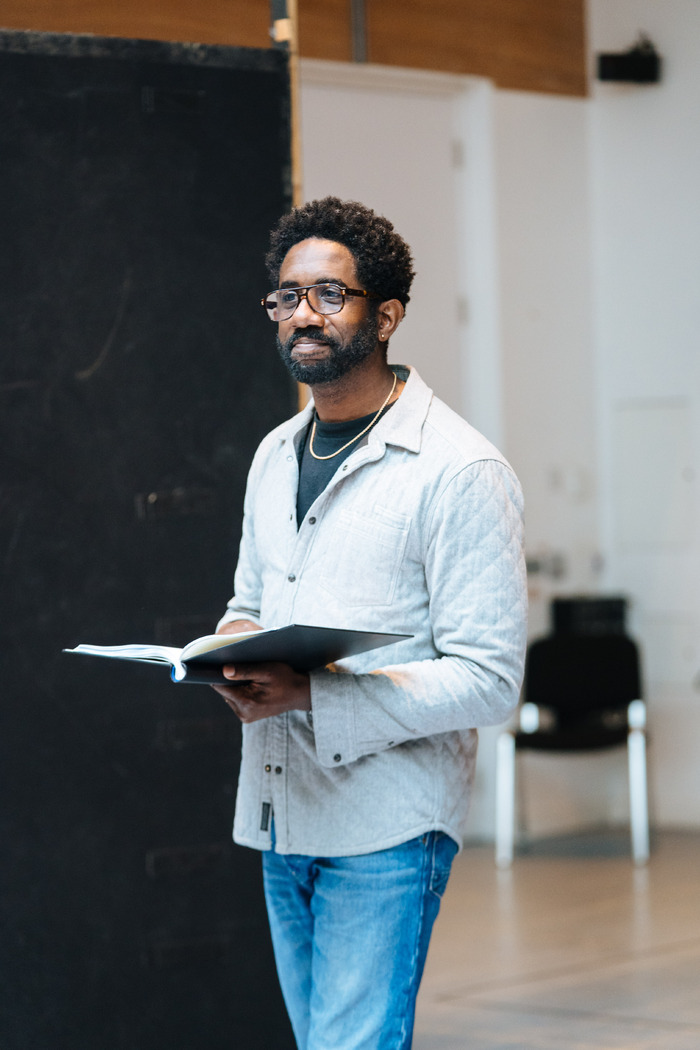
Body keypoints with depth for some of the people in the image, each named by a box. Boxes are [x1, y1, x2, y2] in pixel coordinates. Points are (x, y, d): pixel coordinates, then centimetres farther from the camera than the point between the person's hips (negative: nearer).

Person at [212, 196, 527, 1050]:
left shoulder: (458, 470, -11)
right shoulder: (275, 455, 13)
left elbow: (488, 679, -15)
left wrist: (311, 696, -23)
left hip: (387, 825, -7)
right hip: (279, 814, 7)